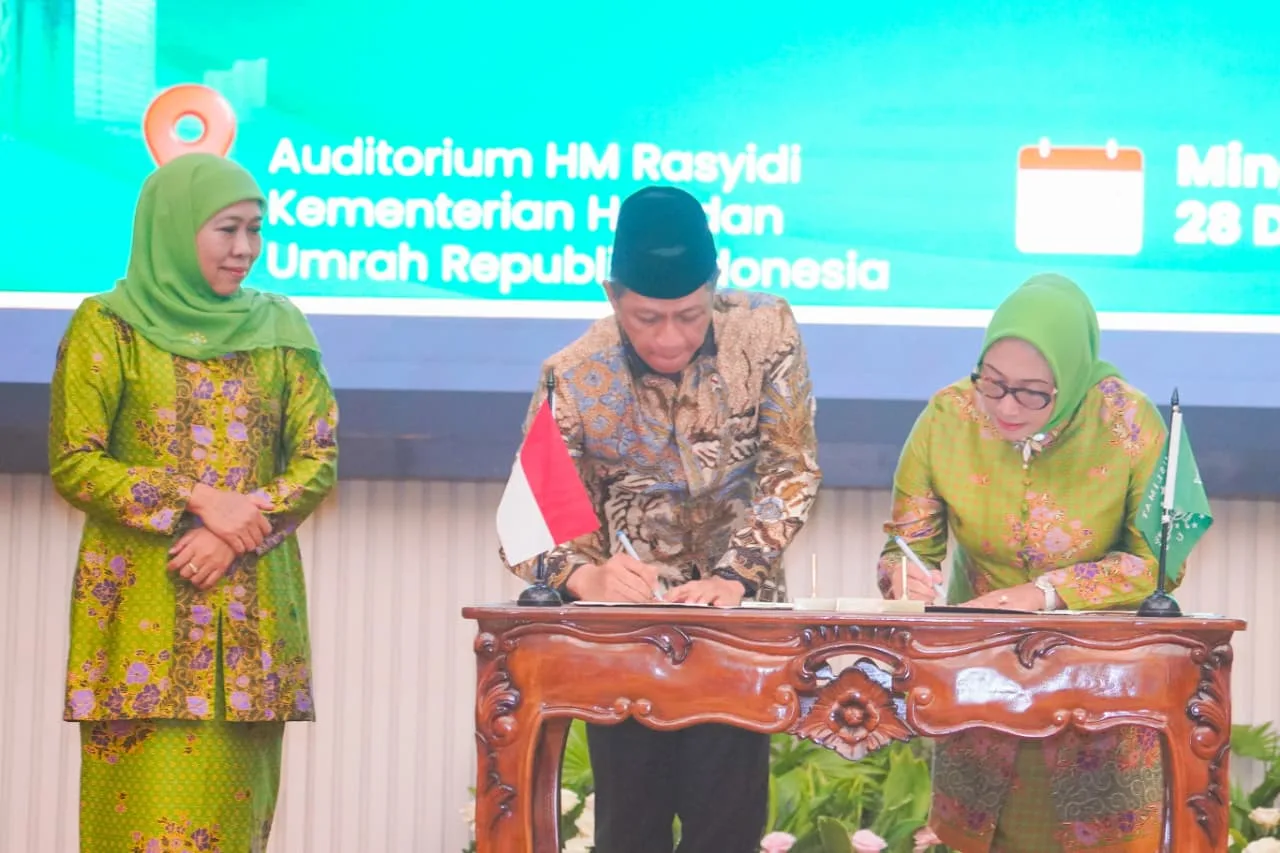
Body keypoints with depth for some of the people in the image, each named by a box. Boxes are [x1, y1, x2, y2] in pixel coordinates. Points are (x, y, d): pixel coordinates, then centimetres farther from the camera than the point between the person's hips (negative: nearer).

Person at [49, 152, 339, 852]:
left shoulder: (280, 329, 11)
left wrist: (234, 537, -11)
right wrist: (199, 500, -14)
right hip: (141, 610, -3)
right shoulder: (106, 327, 2)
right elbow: (73, 465, -4)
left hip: (251, 610, 3)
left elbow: (318, 460, 6)